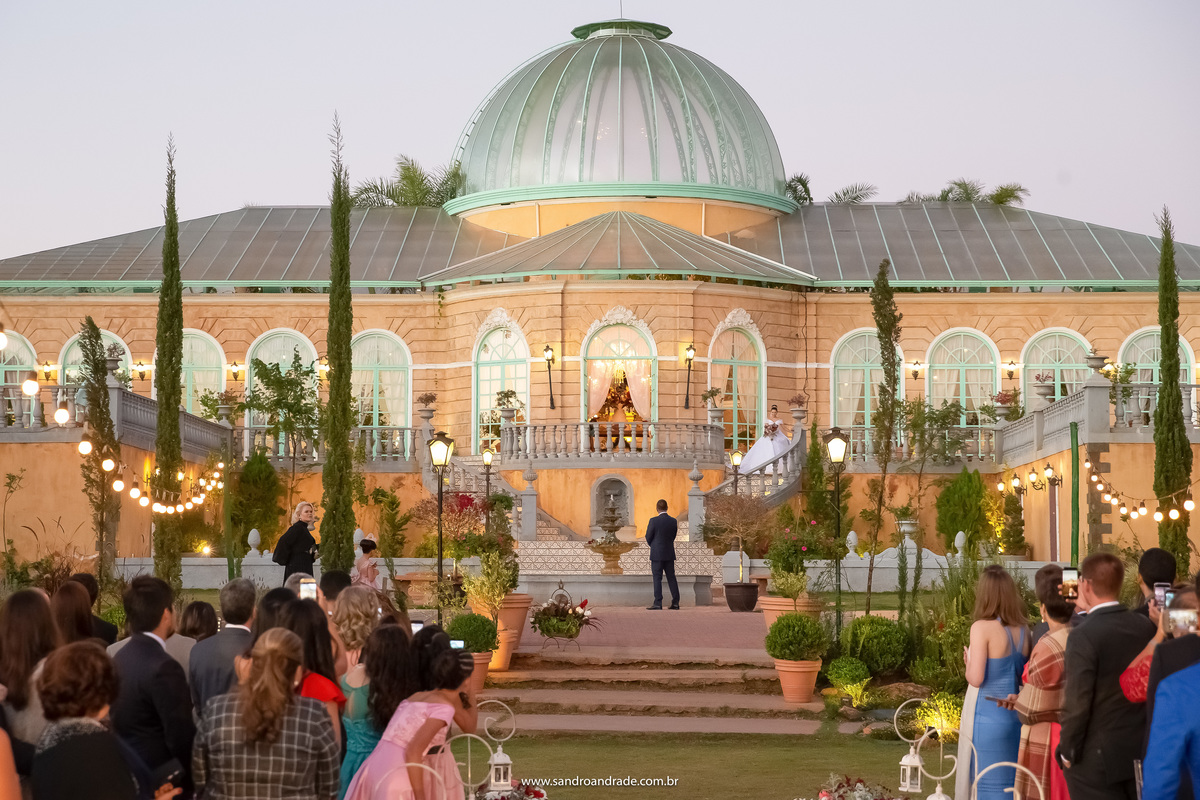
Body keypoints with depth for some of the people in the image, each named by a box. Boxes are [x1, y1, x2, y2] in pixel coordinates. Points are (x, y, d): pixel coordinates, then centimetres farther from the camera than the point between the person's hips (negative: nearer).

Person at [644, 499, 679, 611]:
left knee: (657, 578, -2)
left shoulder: (654, 521, -13)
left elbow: (648, 538, -5)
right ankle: (675, 603, 8)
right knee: (671, 578, 9)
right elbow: (673, 537, 9)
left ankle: (658, 603, -6)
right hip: (669, 554, 4)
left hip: (657, 555, -4)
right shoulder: (673, 521, 1)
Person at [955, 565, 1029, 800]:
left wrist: (969, 660, 2)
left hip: (987, 716, -6)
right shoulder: (1023, 629, 3)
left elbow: (976, 678, -17)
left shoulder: (982, 627, -14)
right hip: (1016, 714, 6)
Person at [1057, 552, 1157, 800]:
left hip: (1096, 760, -6)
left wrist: (1067, 752, -8)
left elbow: (1077, 702, -19)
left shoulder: (1084, 636, -20)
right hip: (1140, 753, 6)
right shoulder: (1146, 628, -1)